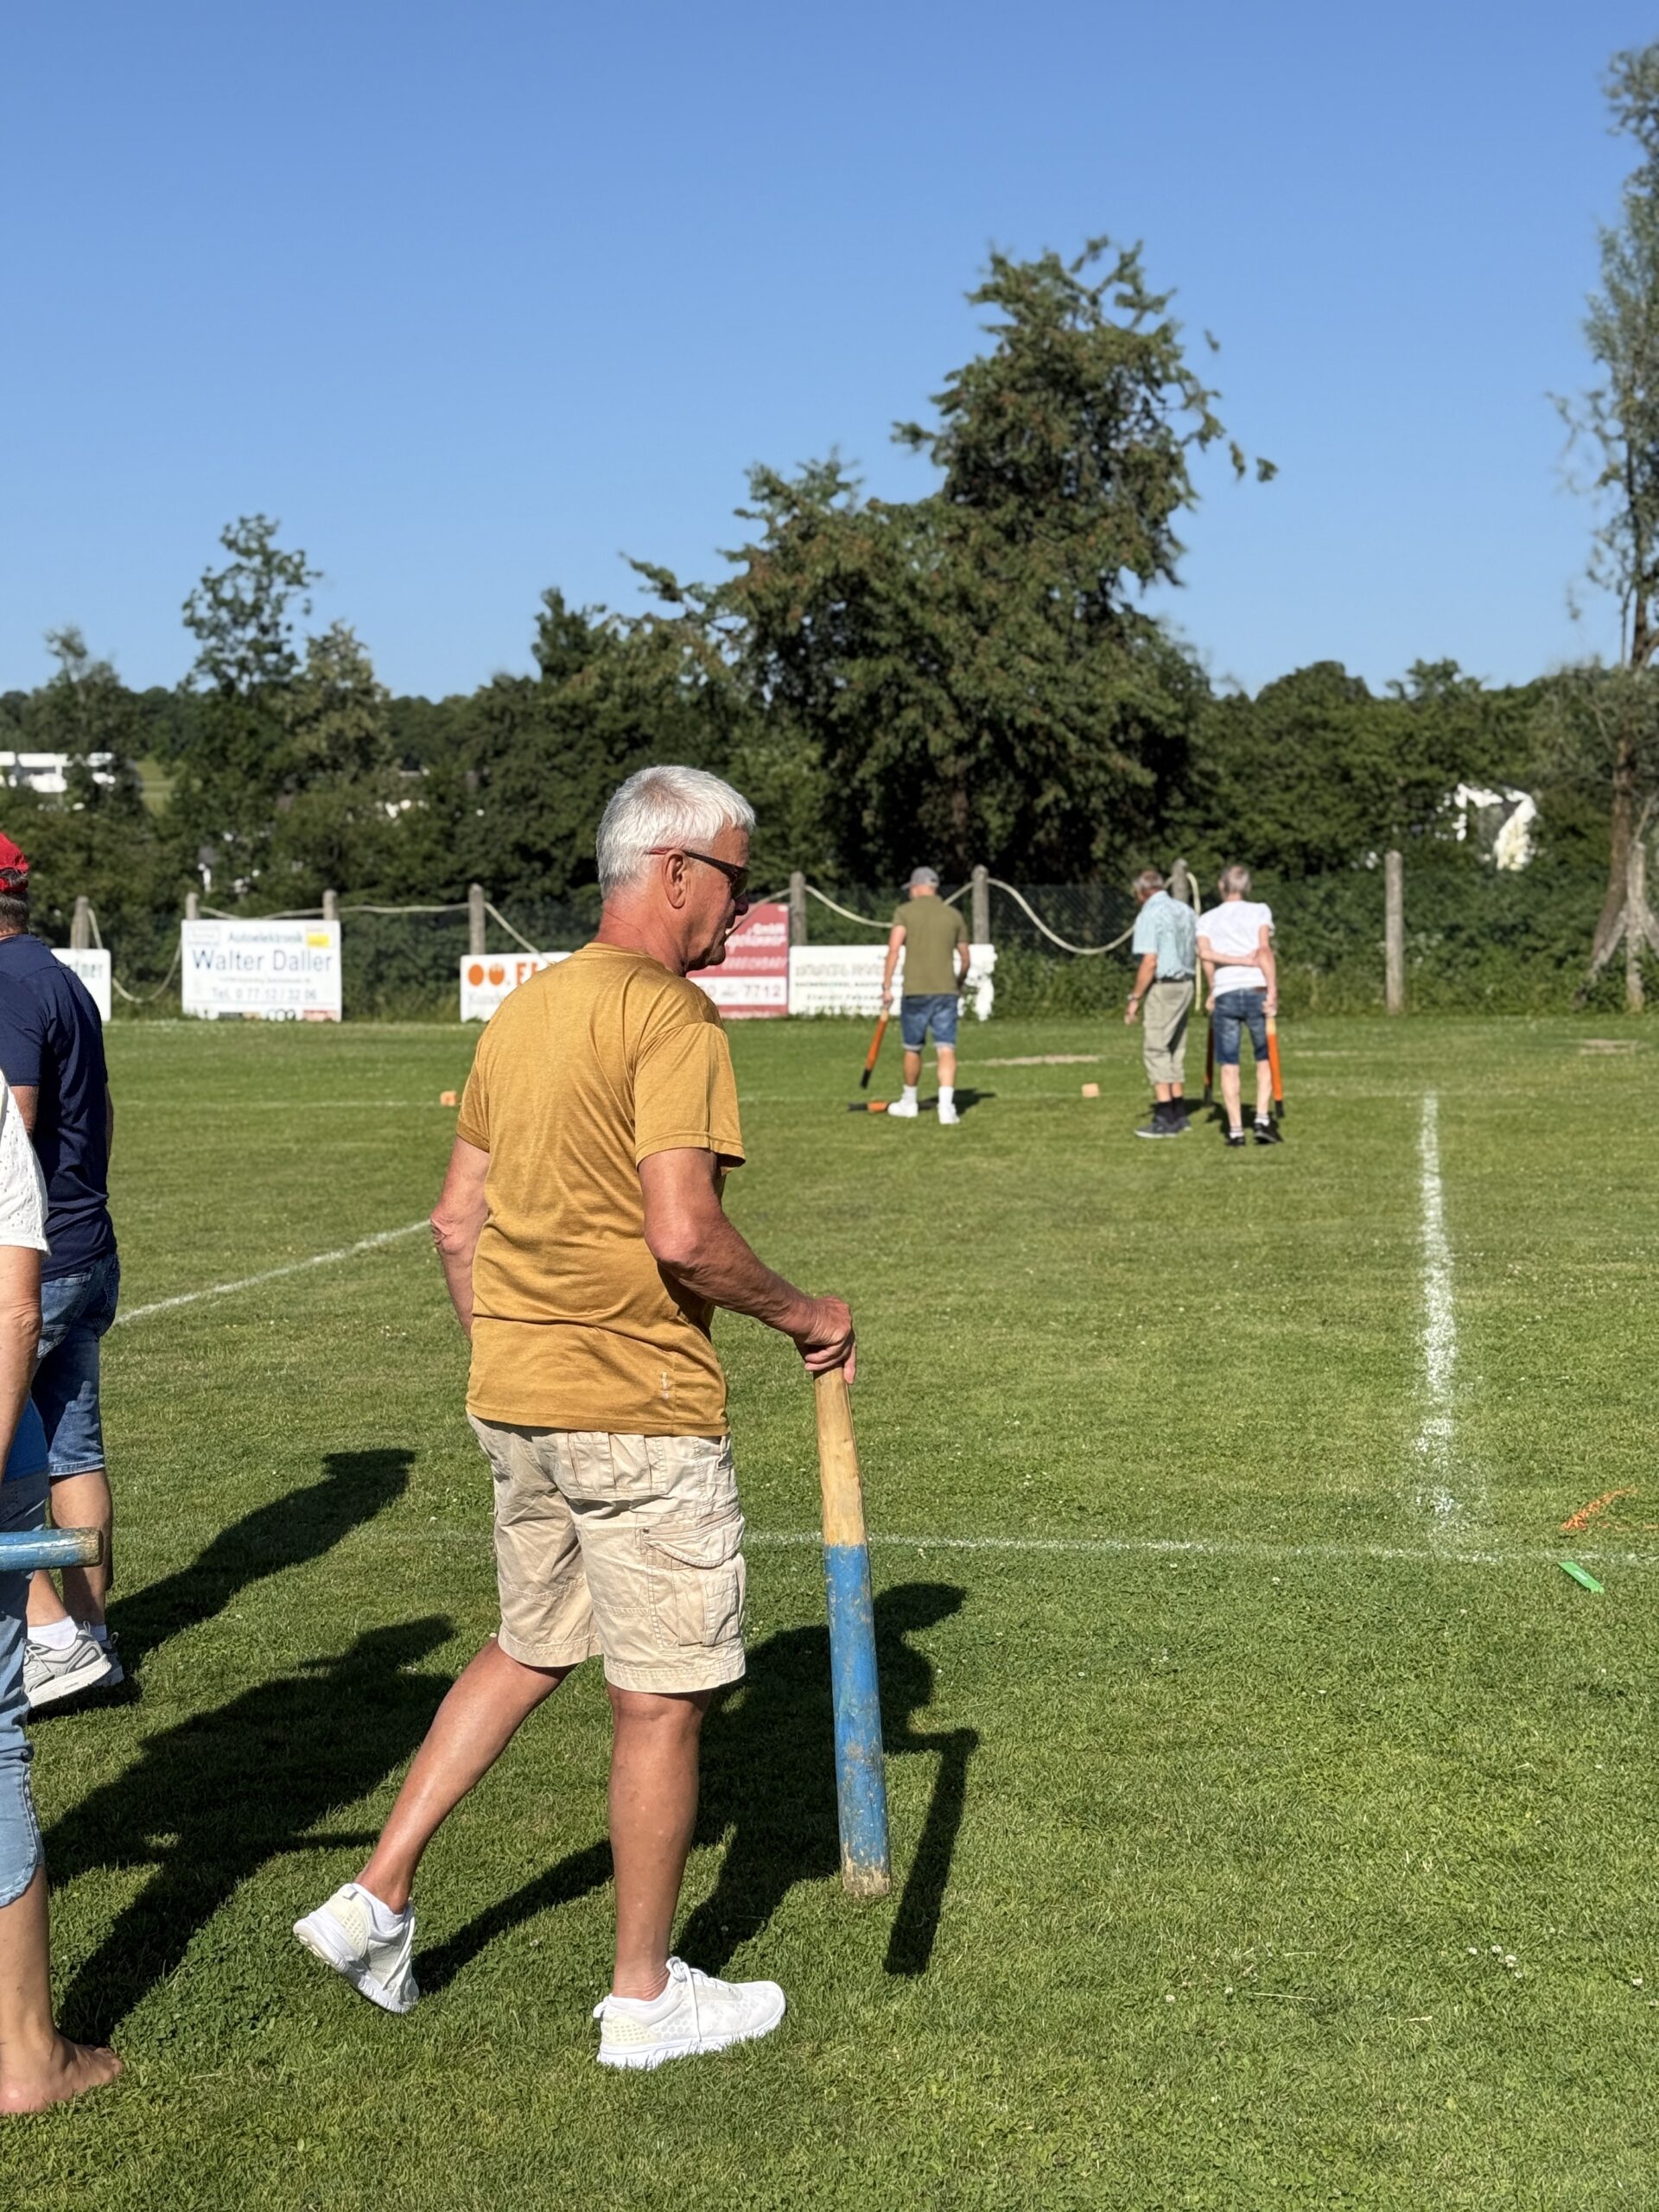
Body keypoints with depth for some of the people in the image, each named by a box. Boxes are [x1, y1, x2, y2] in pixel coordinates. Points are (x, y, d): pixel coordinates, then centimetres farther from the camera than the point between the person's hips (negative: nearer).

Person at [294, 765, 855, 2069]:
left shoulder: (523, 1010, 11)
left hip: (515, 1404, 8)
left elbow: (459, 1222, 14)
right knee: (663, 1699, 5)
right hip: (641, 1411, -8)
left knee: (530, 1650, 23)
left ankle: (376, 1900, 23)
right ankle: (646, 1998, 17)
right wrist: (801, 1315, -10)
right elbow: (683, 1234, -25)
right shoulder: (669, 1014, -15)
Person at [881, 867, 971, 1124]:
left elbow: (894, 949, -11)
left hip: (915, 991, -1)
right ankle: (946, 1106, -19)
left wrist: (887, 986, -10)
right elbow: (965, 958, 18)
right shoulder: (954, 915, 11)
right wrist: (960, 983, 36)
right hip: (947, 991, 1)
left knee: (913, 1049, 14)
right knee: (946, 1050, -4)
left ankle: (909, 1103, 29)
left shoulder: (905, 912, 1)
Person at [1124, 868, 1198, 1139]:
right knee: (1175, 1050, 15)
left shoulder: (1149, 916, -12)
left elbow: (1150, 962, -18)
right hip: (1185, 984, 8)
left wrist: (1135, 998, -13)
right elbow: (1197, 952, 14)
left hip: (1162, 987, -8)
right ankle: (1179, 1116, 18)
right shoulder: (1185, 910, 12)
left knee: (1155, 1050, -5)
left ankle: (1165, 1120, -10)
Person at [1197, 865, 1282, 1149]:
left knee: (1228, 1064, 5)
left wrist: (1212, 991, 2)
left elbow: (1205, 953, -5)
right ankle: (1263, 1120, -3)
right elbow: (1264, 950, -7)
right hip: (1256, 990, -1)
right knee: (1265, 1058, 11)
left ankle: (1235, 1130, 1)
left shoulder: (1207, 919, 13)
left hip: (1225, 995, 1)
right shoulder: (1259, 911, 8)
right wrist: (1273, 990, -12)